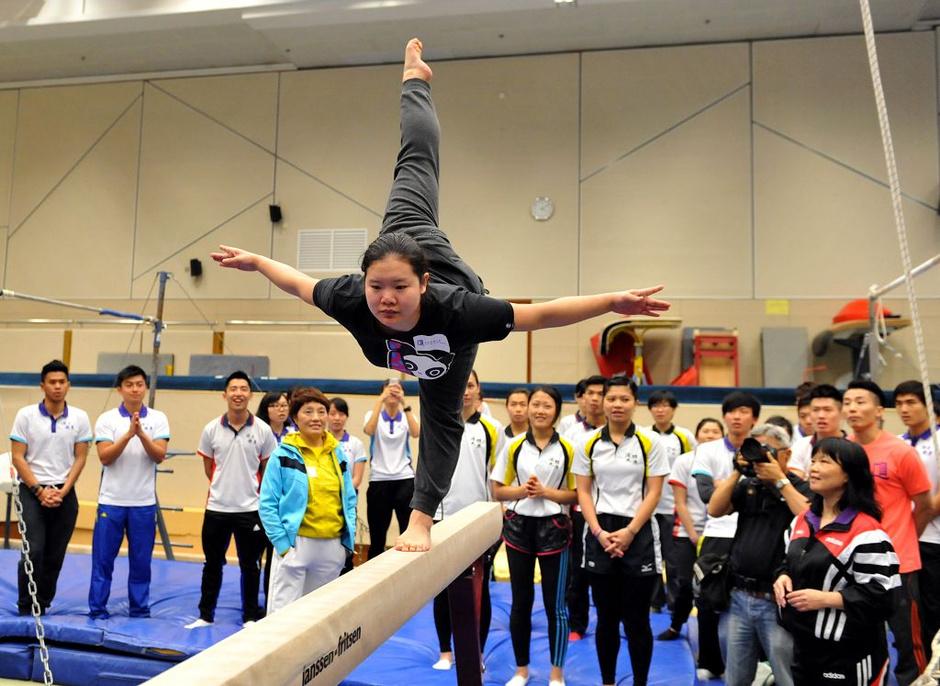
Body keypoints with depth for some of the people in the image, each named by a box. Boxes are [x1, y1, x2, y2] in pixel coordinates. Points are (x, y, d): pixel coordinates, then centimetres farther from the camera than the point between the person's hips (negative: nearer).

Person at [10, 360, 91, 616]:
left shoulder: (80, 418, 2)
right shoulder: (26, 415, -2)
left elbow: (80, 458, 3)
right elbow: (17, 457, -3)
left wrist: (62, 492, -6)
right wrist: (40, 490, -10)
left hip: (65, 494, 2)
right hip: (32, 491, -2)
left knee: (55, 555, 5)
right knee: (33, 551, -10)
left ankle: (42, 606, 19)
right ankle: (25, 608, 6)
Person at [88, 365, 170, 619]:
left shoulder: (158, 419, 2)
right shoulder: (106, 419, 0)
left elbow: (159, 456, -8)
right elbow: (105, 457, -11)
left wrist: (141, 433, -22)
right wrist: (128, 434, -22)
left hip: (144, 503, 1)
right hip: (111, 500, -1)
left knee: (141, 561, 8)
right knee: (103, 559, 4)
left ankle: (140, 611, 20)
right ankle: (97, 610, 16)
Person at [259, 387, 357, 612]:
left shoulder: (338, 454, 8)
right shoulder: (283, 454, -5)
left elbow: (349, 500, 14)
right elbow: (267, 504, -6)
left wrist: (348, 540, 5)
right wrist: (282, 543, -12)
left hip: (332, 547, 5)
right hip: (295, 545, -4)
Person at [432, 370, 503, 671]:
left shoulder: (492, 429, 1)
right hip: (444, 519, 1)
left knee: (479, 589, 7)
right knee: (444, 588, 9)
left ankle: (477, 654, 21)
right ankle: (445, 652, 24)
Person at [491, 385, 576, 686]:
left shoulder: (567, 449, -4)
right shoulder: (513, 446, 1)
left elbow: (576, 493, -3)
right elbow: (498, 490, 4)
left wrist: (546, 492, -16)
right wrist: (522, 490, -14)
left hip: (553, 528, -2)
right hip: (518, 526, 2)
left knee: (555, 604, 5)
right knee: (520, 602, 12)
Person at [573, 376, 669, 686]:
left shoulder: (650, 442, -1)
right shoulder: (589, 444, 5)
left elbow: (653, 493, -3)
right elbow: (583, 492, 4)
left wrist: (629, 532, -11)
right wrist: (599, 533, -7)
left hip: (638, 533, -2)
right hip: (600, 534, 2)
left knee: (636, 619, 3)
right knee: (606, 617, 10)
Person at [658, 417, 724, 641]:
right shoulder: (684, 461, -3)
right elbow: (680, 503, -4)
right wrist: (693, 535, -7)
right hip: (687, 534, -1)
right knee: (685, 584, -2)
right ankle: (675, 626, 21)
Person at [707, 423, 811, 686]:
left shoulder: (799, 487, -3)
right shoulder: (748, 486, 10)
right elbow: (715, 510, 0)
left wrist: (779, 479, -17)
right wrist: (737, 472, -6)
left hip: (776, 600, -5)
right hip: (740, 597, 5)